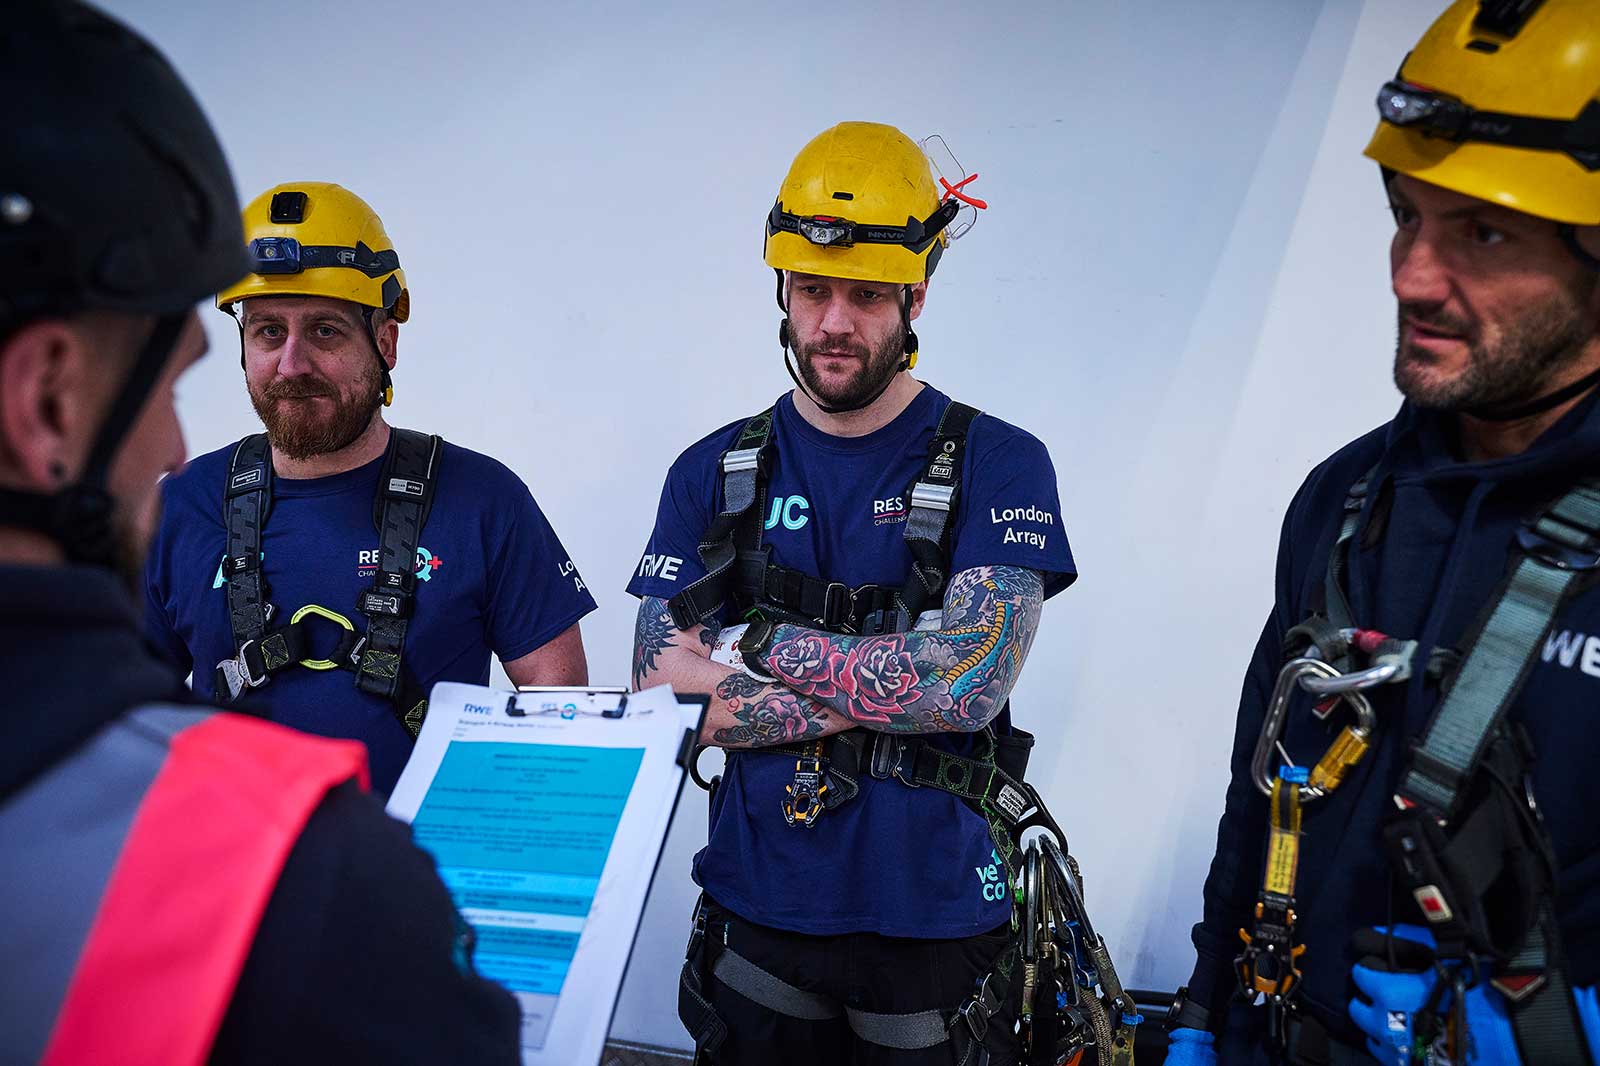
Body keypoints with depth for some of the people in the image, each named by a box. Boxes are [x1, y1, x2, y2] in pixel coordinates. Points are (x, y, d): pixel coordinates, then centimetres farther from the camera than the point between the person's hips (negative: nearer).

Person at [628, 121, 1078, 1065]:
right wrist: (886, 685, -15)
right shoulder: (715, 475, 2)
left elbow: (970, 681, -19)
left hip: (934, 920, -2)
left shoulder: (998, 465, -6)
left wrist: (751, 645, -15)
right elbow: (660, 700, -7)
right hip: (757, 912, 2)